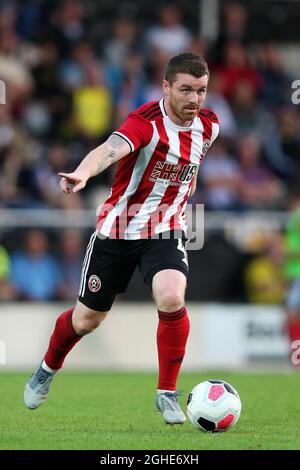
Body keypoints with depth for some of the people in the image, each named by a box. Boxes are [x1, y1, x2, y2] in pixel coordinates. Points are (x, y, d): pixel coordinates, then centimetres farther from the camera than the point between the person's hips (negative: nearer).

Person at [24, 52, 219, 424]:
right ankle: (47, 370, 43)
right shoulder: (146, 122, -23)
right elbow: (111, 149, -45)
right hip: (116, 230, -2)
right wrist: (83, 173, -64)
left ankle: (167, 393, -8)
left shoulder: (207, 125, -4)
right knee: (87, 318, 11)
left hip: (165, 231, 3)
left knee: (171, 299, -26)